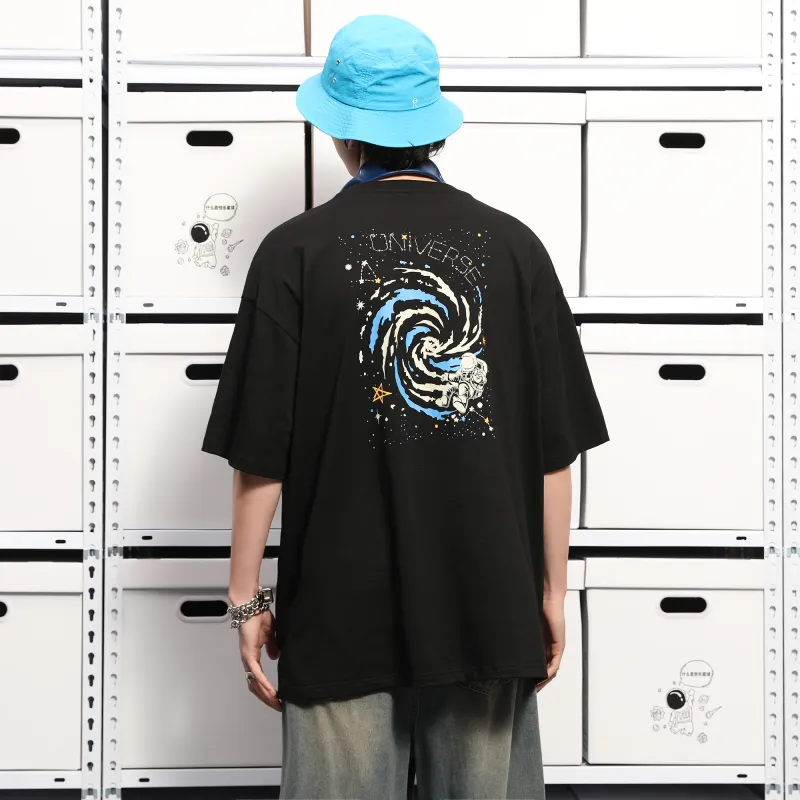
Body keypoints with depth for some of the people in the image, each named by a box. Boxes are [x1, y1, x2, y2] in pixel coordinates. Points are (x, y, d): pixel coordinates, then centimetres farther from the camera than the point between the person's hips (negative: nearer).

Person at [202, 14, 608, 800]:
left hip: (342, 611, -1)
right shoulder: (512, 247, -2)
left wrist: (247, 597, 3)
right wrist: (552, 590, 10)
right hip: (489, 608, 2)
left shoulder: (298, 253, -7)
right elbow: (556, 449, 0)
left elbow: (259, 454, -7)